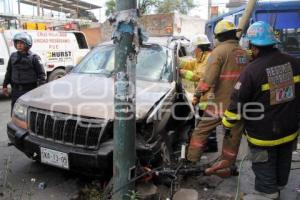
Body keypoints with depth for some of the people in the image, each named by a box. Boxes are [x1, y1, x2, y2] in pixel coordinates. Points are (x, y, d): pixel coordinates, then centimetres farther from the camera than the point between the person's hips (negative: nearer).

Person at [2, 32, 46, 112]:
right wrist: (5, 85, 16)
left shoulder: (34, 57, -8)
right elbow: (9, 72, 18)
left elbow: (41, 74, -9)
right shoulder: (13, 56, 9)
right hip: (16, 90, 5)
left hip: (29, 90, -5)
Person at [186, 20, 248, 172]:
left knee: (202, 131, 9)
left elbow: (209, 77, -18)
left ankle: (191, 160, 15)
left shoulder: (219, 51, -10)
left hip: (221, 102, -5)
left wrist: (198, 94, -9)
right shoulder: (243, 53, 8)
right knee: (233, 137, 14)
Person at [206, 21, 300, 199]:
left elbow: (238, 102, -18)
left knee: (264, 167, 13)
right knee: (282, 163, 25)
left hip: (264, 134, -6)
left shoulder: (253, 70, -23)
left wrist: (227, 124, -3)